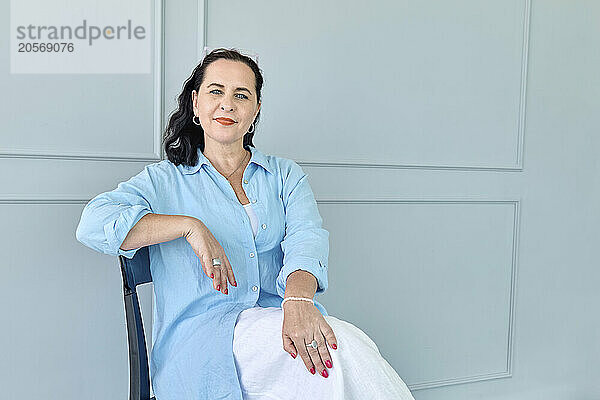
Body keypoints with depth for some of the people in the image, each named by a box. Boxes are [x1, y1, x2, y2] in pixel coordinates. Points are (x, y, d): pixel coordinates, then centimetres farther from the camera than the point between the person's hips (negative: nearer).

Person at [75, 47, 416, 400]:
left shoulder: (286, 175, 16)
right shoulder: (164, 180, 11)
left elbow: (306, 238, -4)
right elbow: (93, 224, -4)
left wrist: (298, 299, -27)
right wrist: (189, 225, -16)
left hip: (277, 320, 4)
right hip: (200, 334, -3)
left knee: (343, 342, -30)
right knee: (343, 345, -29)